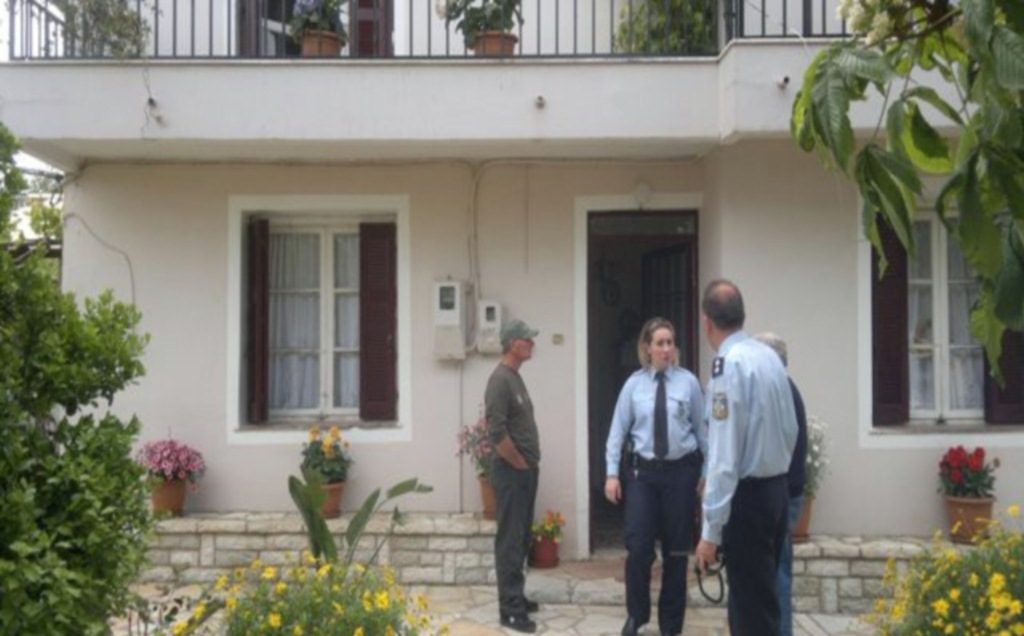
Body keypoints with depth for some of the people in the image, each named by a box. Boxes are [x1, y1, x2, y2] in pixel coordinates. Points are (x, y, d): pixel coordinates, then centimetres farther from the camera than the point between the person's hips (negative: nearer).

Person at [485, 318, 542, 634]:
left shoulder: (515, 377, 14)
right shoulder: (500, 379, -16)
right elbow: (497, 432, -23)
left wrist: (529, 464, 12)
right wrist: (520, 464, -12)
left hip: (525, 472, 9)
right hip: (511, 472, -9)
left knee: (521, 539, 16)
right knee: (510, 542, -4)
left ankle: (516, 597, 26)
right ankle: (510, 609, 2)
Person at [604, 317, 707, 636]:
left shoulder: (688, 382, -3)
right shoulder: (633, 384, -1)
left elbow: (702, 429, 1)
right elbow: (618, 430, 1)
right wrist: (612, 473, -3)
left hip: (681, 470, 0)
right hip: (643, 471, 0)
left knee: (676, 550, 10)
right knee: (638, 547, -4)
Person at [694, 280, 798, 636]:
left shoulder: (729, 364, -20)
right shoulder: (769, 356, 5)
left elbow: (724, 455, -23)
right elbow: (791, 430, 12)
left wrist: (711, 530, -20)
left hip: (748, 496, -9)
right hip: (777, 489, 9)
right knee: (761, 596, 20)